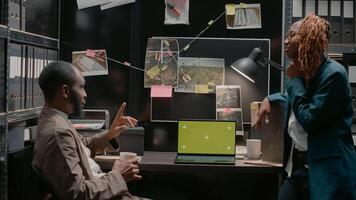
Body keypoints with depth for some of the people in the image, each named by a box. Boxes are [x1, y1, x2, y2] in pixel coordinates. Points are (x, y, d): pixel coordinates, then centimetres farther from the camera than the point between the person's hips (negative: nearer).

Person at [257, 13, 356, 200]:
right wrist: (269, 99, 14)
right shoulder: (303, 72, 10)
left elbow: (309, 120, -18)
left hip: (326, 169, -8)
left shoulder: (333, 74, -15)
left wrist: (295, 80, -11)